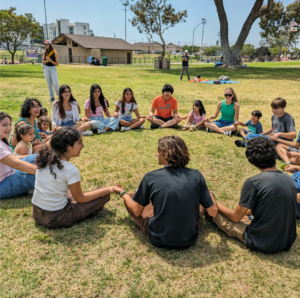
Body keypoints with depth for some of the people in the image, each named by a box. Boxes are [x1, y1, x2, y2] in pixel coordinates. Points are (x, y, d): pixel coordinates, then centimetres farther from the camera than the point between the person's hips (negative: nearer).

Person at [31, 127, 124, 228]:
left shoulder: (44, 159, -3)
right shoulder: (71, 170, -23)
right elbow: (80, 198, -8)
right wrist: (110, 189, -3)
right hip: (56, 220, -7)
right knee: (104, 194, 1)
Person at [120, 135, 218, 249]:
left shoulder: (151, 177, -14)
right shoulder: (196, 175, -11)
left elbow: (137, 211, -3)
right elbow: (213, 212, -5)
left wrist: (123, 193, 15)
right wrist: (209, 193, 16)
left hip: (159, 240, -2)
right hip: (189, 240, 2)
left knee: (129, 198, 17)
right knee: (202, 200, 25)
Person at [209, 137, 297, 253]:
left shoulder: (253, 182, -20)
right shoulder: (289, 179, -1)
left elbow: (235, 218, -9)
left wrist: (215, 203, 7)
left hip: (262, 243, -6)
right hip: (288, 242, 6)